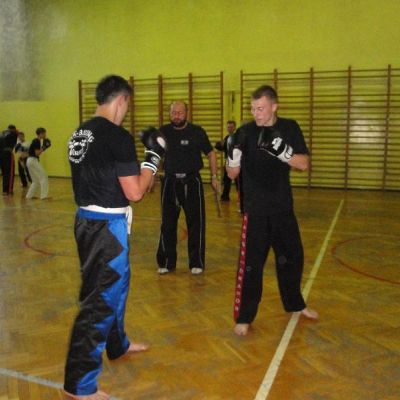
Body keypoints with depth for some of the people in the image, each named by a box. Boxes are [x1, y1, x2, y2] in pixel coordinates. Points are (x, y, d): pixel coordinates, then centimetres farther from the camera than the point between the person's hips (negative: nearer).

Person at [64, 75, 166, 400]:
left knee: (115, 282, 25)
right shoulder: (117, 136, -18)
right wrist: (154, 156, -6)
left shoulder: (80, 133, 9)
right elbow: (135, 192, -18)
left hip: (87, 220, 10)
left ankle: (117, 345, 46)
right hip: (106, 226, -9)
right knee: (101, 297, 0)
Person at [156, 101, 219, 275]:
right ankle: (166, 262, 22)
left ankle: (196, 263, 17)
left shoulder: (197, 131, -5)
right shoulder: (163, 131, 0)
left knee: (196, 222, 3)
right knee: (167, 223, 9)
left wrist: (214, 177, -1)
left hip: (192, 181, -2)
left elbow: (210, 153, 4)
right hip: (170, 181, 2)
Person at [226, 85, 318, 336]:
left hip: (283, 207, 3)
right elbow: (233, 174, -5)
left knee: (292, 257, 17)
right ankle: (244, 317, 9)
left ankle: (295, 303, 40)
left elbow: (304, 164, -8)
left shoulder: (289, 128, 0)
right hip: (256, 209, -3)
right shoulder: (245, 132, -6)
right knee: (250, 263, -6)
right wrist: (233, 153, -24)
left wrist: (281, 151, -24)